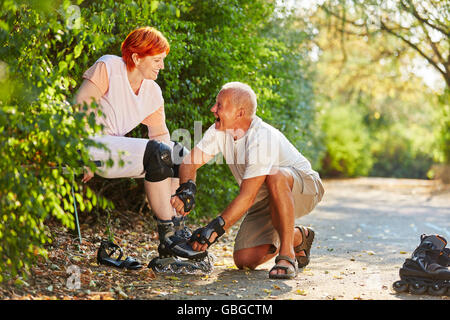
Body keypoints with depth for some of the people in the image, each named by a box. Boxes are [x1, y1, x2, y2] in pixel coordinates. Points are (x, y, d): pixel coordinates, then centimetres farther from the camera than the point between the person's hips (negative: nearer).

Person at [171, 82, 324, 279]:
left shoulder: (262, 139, -33)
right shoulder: (219, 131, -9)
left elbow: (247, 197, -36)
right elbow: (190, 162, -7)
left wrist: (215, 229, -39)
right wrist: (187, 189, -30)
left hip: (303, 187, -7)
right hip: (265, 200, 7)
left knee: (275, 176, -42)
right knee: (244, 260, -8)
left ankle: (287, 255, -28)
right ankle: (298, 238, 19)